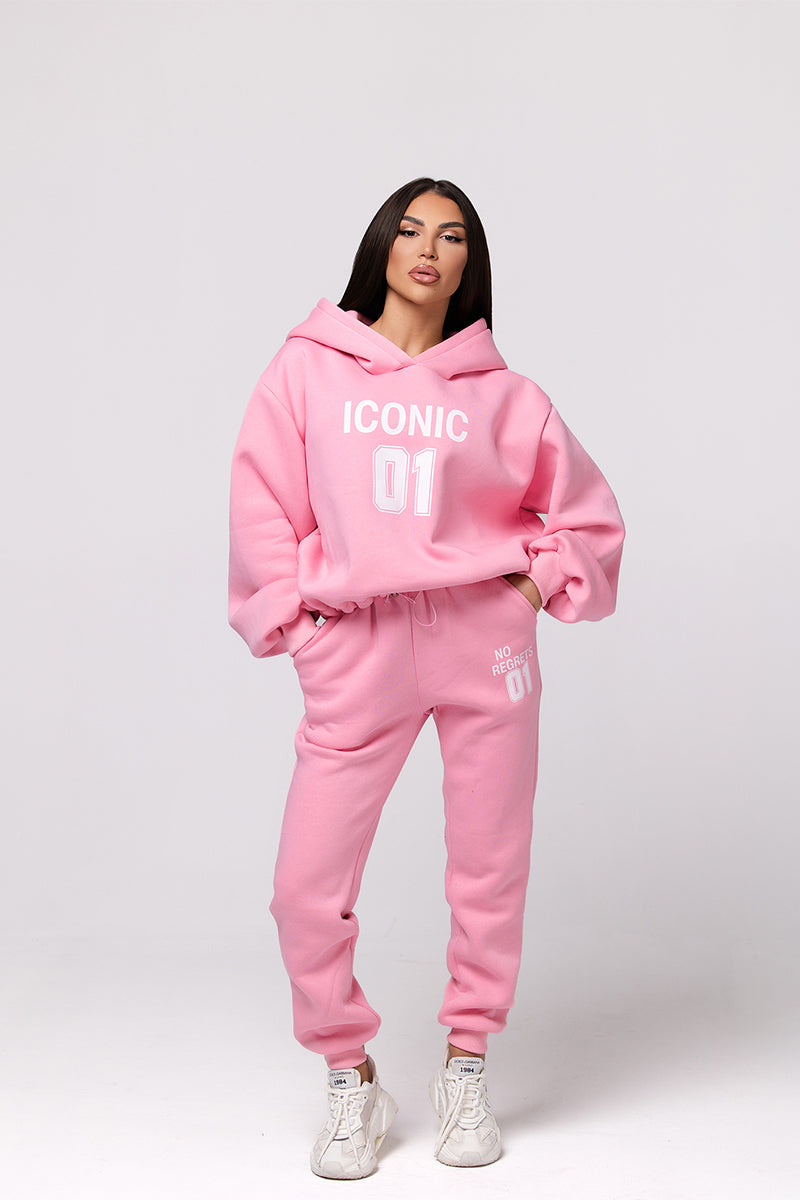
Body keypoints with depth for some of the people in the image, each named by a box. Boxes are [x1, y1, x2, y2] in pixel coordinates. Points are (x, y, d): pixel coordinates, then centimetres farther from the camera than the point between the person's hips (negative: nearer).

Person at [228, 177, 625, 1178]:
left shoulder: (500, 393, 5)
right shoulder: (308, 365, 5)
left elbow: (587, 513, 14)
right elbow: (262, 504, 6)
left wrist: (537, 583, 2)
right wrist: (295, 614, 0)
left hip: (486, 642, 1)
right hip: (355, 653, 0)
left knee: (490, 871, 8)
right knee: (307, 886, -4)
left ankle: (466, 1067, 29)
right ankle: (351, 1080, 18)